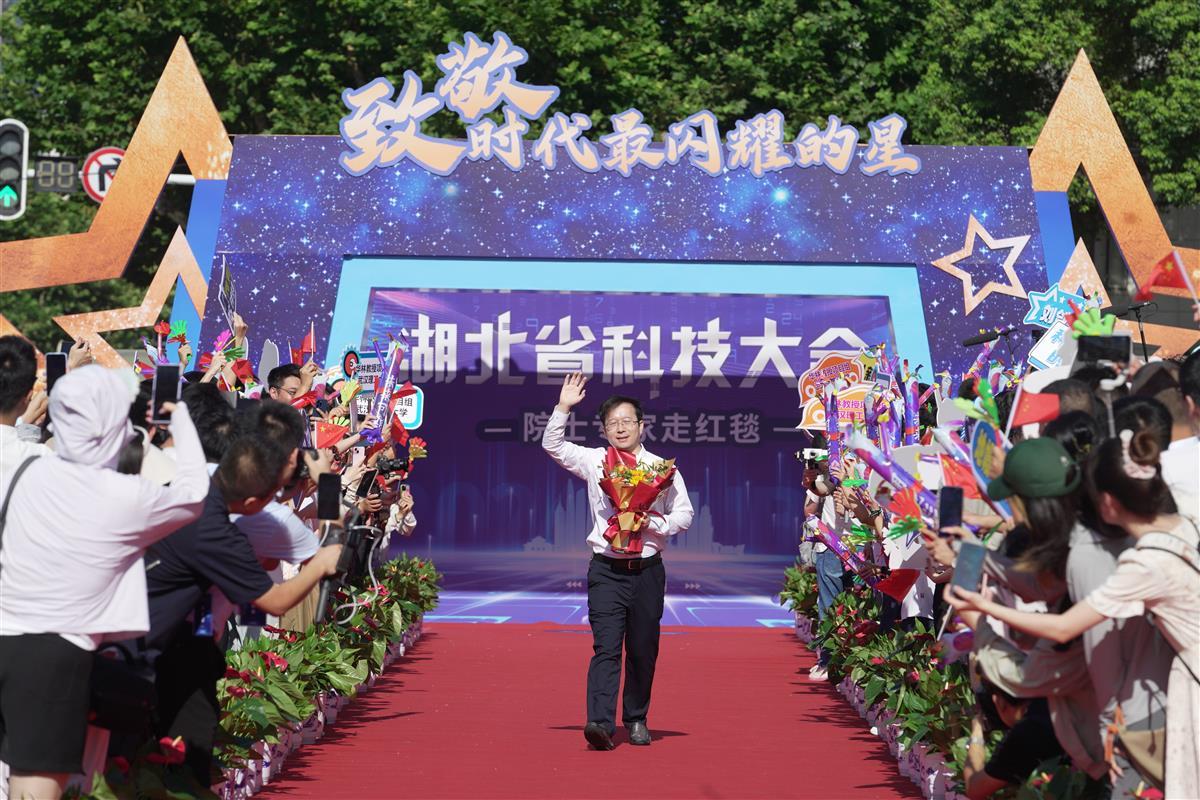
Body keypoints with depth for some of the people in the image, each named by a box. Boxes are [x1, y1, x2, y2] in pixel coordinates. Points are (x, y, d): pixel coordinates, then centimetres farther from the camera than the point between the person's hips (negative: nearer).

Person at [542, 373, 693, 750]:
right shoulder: (594, 461, 7)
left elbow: (684, 514, 7)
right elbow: (552, 445, 8)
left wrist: (655, 524, -11)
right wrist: (563, 407, -3)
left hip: (648, 570, 1)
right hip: (607, 570, -1)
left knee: (643, 651, 8)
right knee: (605, 646, -13)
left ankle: (636, 720, 23)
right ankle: (601, 722, -21)